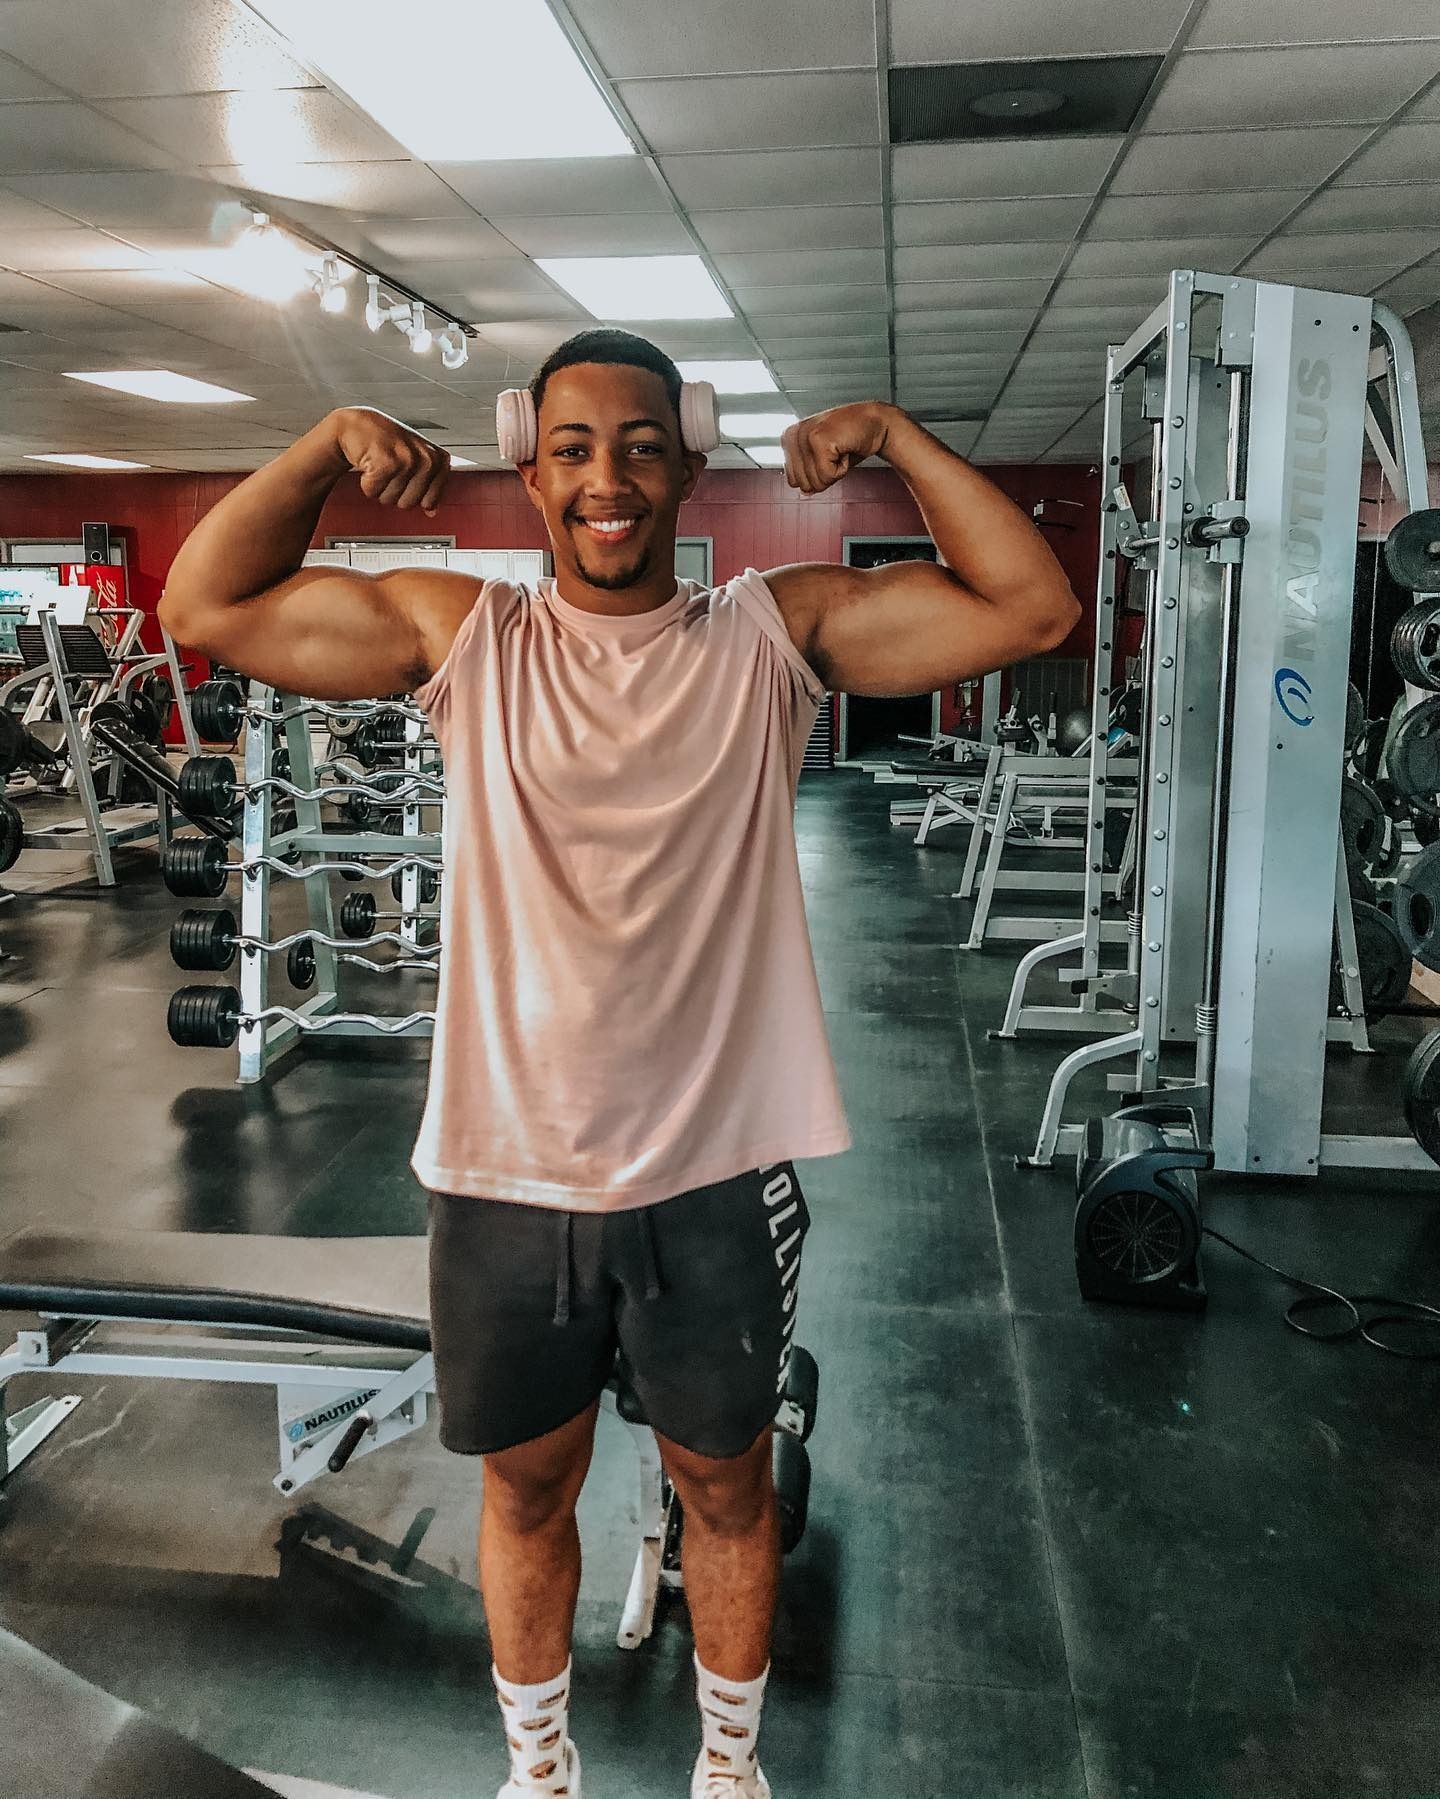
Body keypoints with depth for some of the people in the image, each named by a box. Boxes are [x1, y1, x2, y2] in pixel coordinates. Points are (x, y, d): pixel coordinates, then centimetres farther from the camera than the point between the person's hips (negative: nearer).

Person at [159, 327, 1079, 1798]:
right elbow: (206, 607, 1)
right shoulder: (459, 636, -2)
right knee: (526, 1484, 21)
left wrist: (893, 436, -10)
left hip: (716, 1172, 0)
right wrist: (330, 442, -8)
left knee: (725, 1480, 20)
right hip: (505, 1172, 1)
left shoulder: (774, 636, -4)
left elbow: (1032, 608, -8)